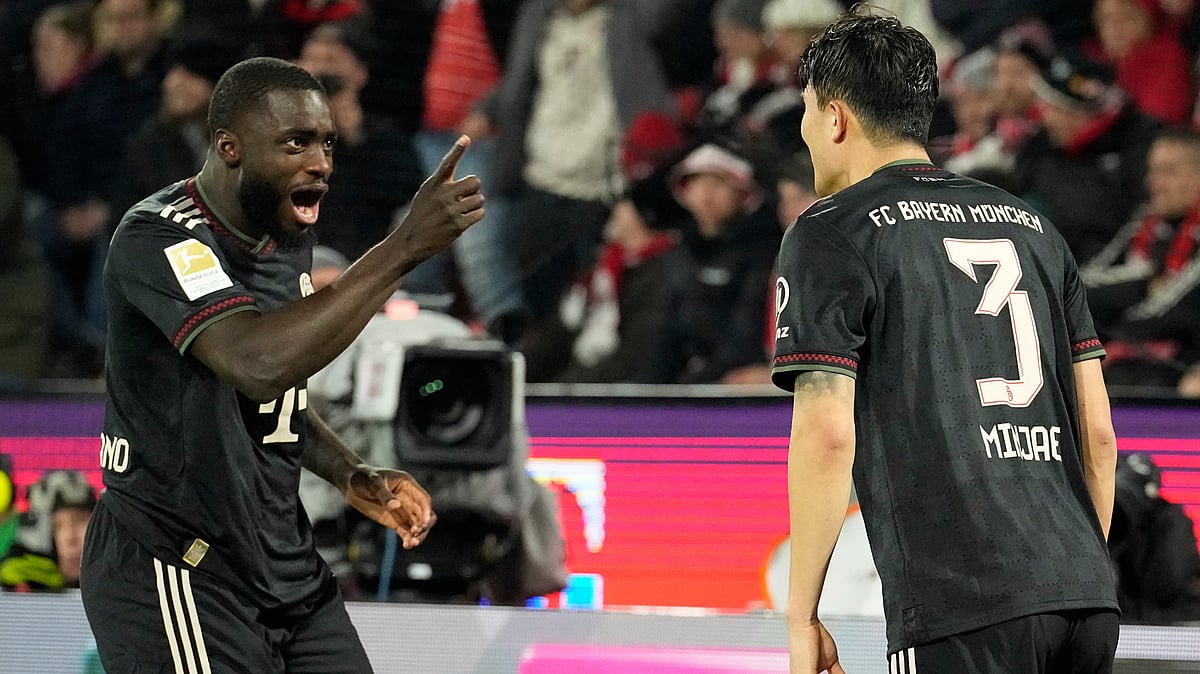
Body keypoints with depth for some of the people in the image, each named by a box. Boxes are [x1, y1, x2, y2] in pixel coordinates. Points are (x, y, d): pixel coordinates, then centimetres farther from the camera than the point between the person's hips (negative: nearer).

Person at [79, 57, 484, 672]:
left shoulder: (287, 237, 9)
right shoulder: (158, 238, -19)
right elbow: (260, 363, -36)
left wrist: (351, 477, 7)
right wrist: (405, 247, -36)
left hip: (284, 567, 9)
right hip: (177, 572, -8)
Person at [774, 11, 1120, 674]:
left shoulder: (828, 235, 2)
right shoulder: (1034, 227, 20)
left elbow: (828, 434, -8)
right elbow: (1098, 430, 17)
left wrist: (800, 617, -3)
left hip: (959, 612, -6)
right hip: (1085, 597, 6)